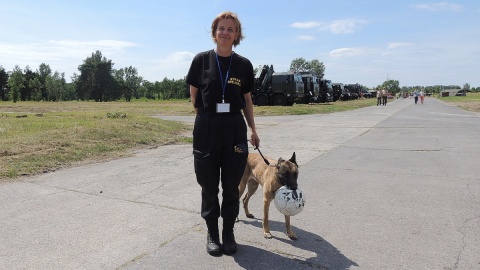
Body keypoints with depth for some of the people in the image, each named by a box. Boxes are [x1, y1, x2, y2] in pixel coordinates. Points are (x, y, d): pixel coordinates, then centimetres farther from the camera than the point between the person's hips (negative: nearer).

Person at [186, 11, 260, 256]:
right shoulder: (201, 60, 0)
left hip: (235, 128, 1)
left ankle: (228, 232, 26)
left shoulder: (244, 65, 4)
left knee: (231, 184, 8)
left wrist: (253, 130, 6)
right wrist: (206, 114, 4)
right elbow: (194, 96, 6)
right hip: (207, 127, -1)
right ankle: (212, 232, 25)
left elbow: (247, 100, 10)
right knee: (209, 184, 7)